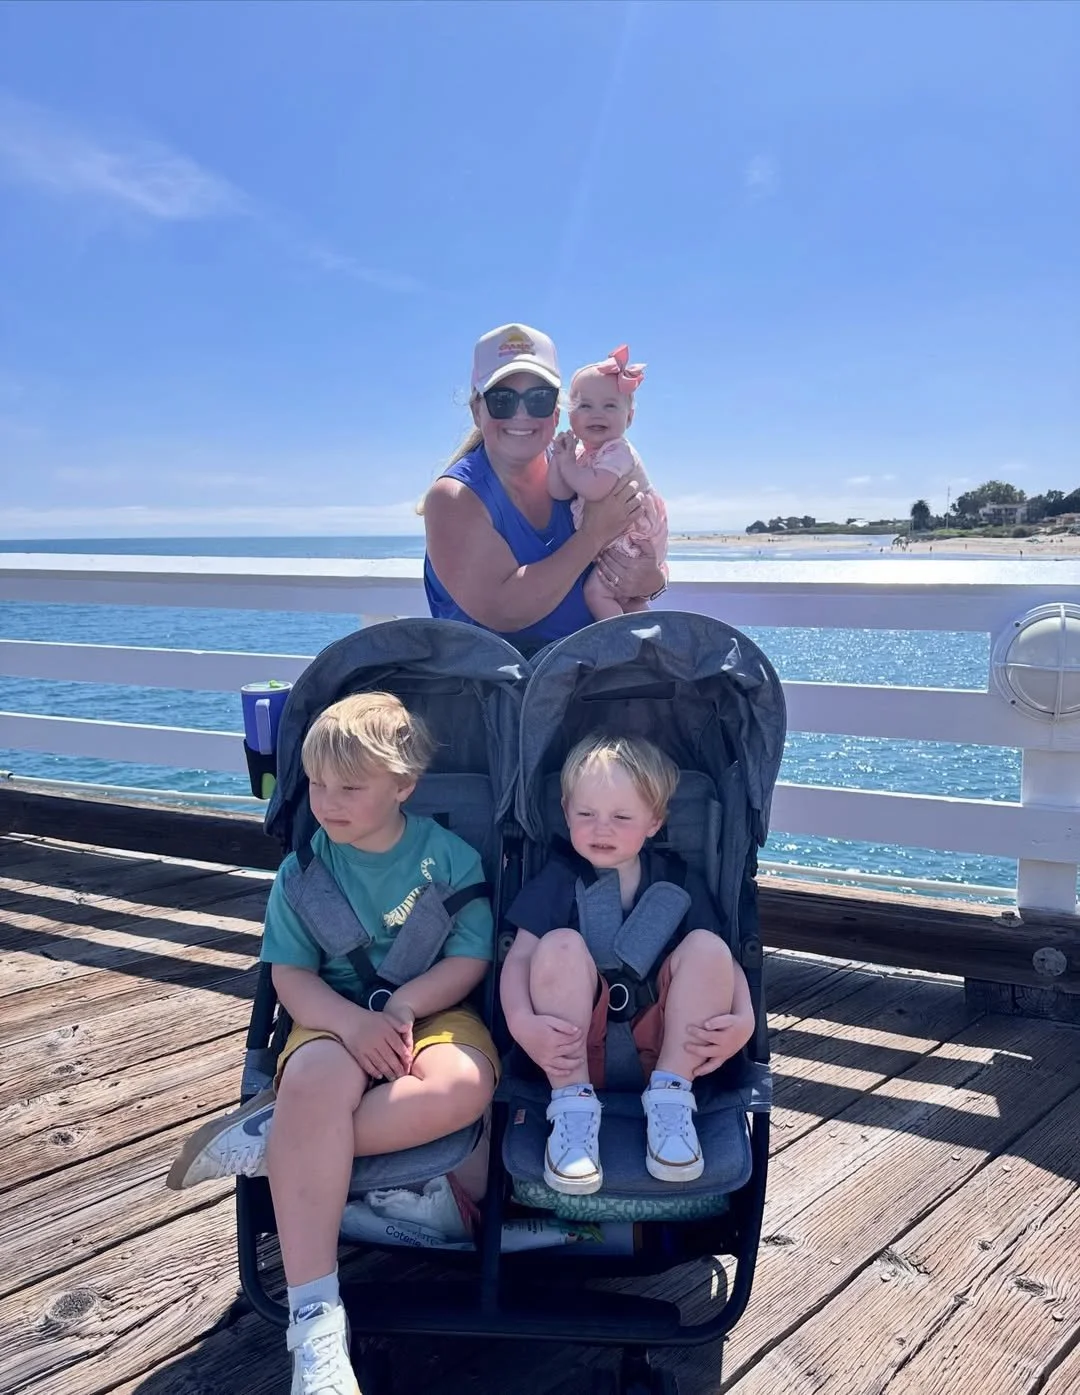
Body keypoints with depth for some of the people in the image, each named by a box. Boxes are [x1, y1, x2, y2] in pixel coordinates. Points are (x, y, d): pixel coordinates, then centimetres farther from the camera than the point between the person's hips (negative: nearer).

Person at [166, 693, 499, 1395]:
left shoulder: (449, 855, -2)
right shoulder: (305, 867, 1)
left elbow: (471, 959, -4)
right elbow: (290, 973, -2)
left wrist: (400, 1008, -19)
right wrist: (353, 1022, -20)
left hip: (433, 1012, 0)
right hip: (337, 1018, 0)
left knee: (462, 1085, -36)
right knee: (315, 1078, -36)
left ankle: (271, 1137, -23)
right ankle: (314, 1315, -33)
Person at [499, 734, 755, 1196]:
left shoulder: (679, 883, 6)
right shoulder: (557, 879, 3)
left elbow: (726, 962, 1)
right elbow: (519, 956, -8)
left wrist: (743, 1020, -20)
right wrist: (522, 1023, -27)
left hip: (664, 1046, 1)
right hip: (576, 1049, -1)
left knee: (706, 945, -21)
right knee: (561, 944, -26)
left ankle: (669, 1100, -19)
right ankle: (572, 1106, -26)